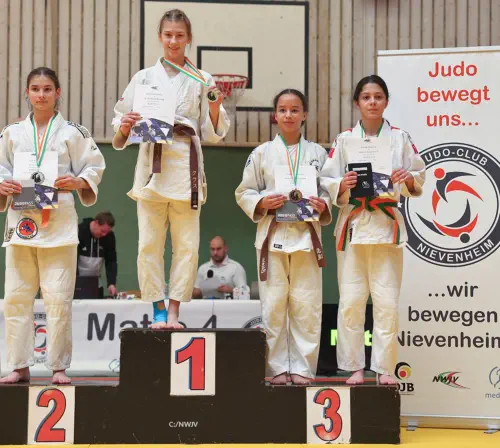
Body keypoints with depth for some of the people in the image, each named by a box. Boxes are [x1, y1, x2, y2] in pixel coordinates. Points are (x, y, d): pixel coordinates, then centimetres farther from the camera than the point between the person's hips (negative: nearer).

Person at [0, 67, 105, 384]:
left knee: (58, 298, -5)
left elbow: (95, 167, 6)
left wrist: (79, 182, -12)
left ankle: (59, 367, 6)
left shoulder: (73, 132, 5)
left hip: (59, 223, -3)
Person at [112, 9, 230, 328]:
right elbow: (121, 131, 13)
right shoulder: (144, 77, 12)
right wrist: (124, 127, -9)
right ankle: (158, 310, 9)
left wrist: (215, 108, -8)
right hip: (152, 163, 0)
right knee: (150, 244, -3)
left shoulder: (201, 80, 11)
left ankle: (174, 311, 7)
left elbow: (212, 134, 10)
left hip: (186, 166, 0)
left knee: (187, 244, -3)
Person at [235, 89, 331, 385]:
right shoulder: (262, 153, 7)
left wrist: (323, 206, -8)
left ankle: (303, 367, 9)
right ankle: (279, 367, 11)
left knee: (306, 305, -2)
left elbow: (330, 191, 13)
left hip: (307, 235, 1)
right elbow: (244, 193, 9)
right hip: (273, 235, 0)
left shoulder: (317, 153, 9)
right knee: (274, 304, 0)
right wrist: (262, 203, -10)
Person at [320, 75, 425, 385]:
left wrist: (407, 179, -12)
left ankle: (385, 368, 8)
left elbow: (419, 178, 9)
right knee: (351, 299, -1)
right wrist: (342, 186, -14)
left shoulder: (400, 138, 7)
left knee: (387, 300, -2)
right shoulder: (344, 140, 8)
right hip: (353, 224, 1)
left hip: (386, 225, 0)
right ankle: (355, 366, 10)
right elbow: (327, 181, 6)